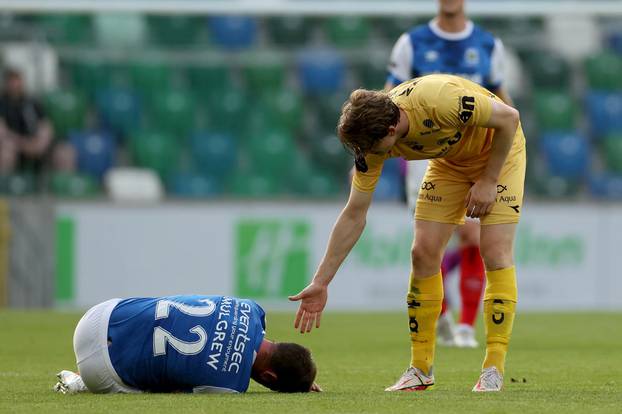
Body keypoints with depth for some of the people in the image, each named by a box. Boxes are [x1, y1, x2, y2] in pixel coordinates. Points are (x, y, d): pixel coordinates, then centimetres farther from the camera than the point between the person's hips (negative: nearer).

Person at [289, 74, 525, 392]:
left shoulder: (439, 100, -41)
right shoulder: (371, 139, -22)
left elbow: (509, 118, -26)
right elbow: (354, 216, -13)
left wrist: (488, 180, -23)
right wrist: (320, 283, -13)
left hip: (499, 150, -5)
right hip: (449, 160, 5)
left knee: (495, 252, -16)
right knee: (424, 252, -6)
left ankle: (494, 370, -10)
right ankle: (421, 369, 4)